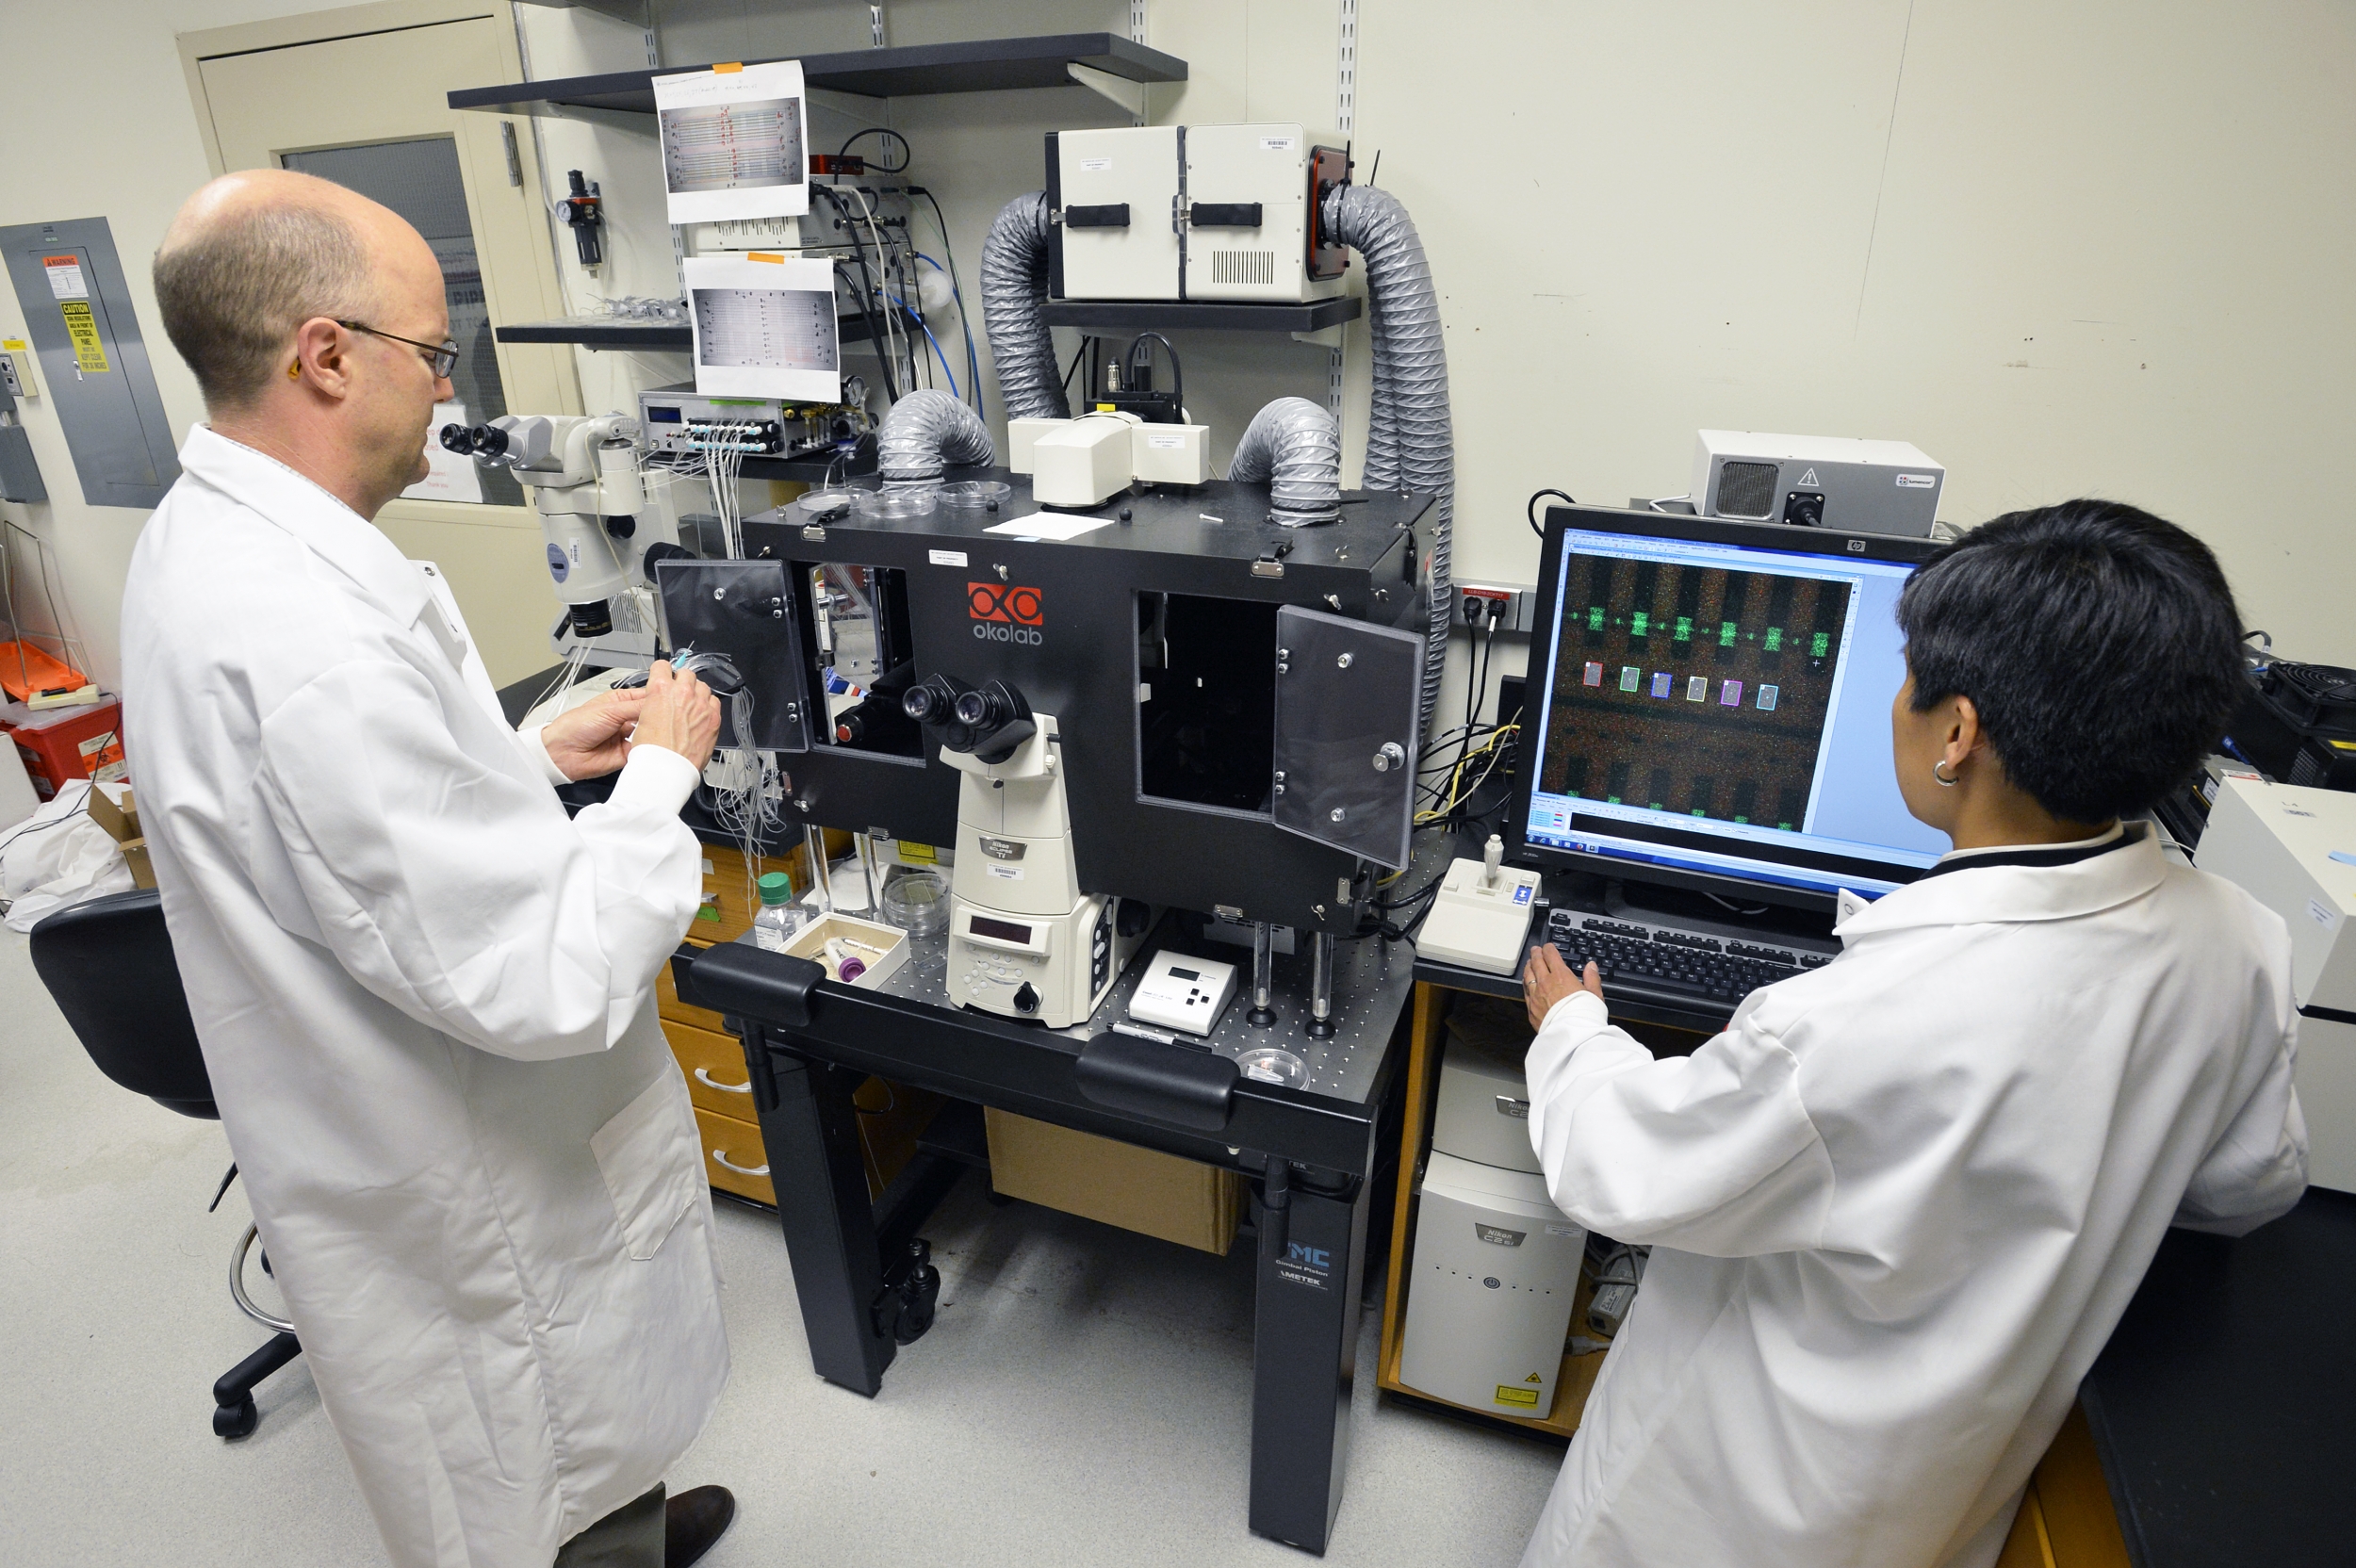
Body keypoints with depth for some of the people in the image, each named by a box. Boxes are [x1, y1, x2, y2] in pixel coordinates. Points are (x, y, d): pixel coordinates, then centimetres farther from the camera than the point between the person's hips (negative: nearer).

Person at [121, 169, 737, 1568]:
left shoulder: (208, 541, -1)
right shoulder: (313, 644, -35)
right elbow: (552, 983, -33)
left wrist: (535, 754, 4)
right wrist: (661, 770, -20)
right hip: (483, 1205, -9)